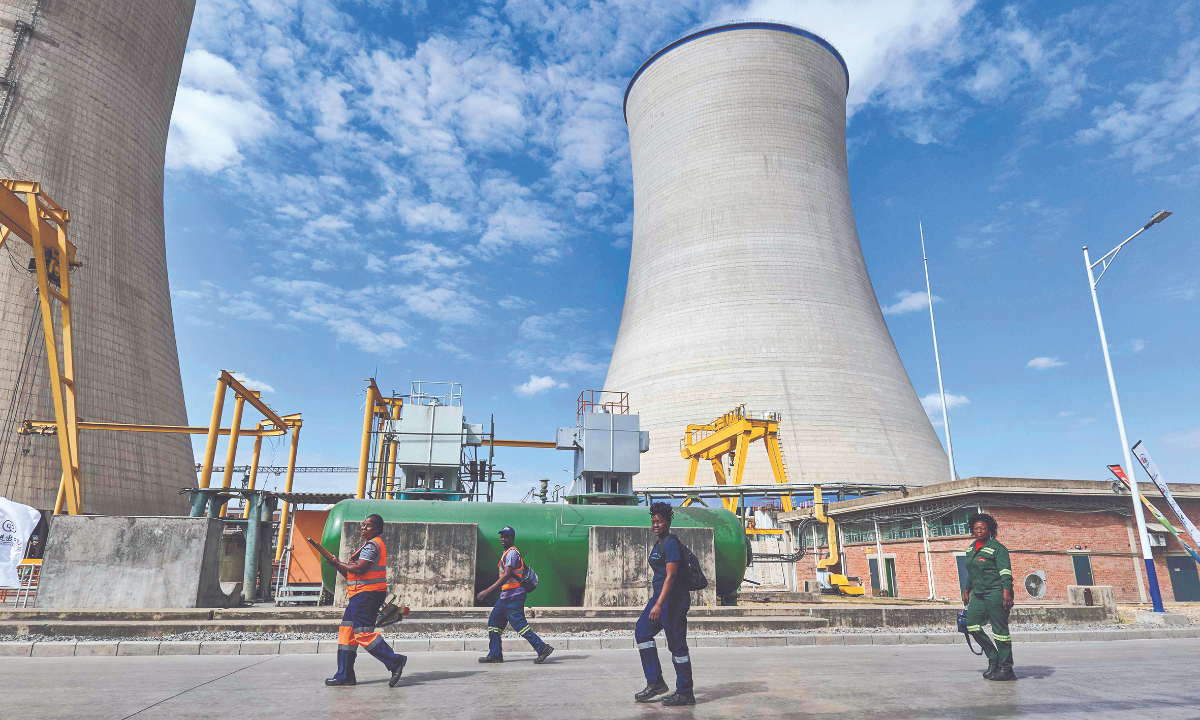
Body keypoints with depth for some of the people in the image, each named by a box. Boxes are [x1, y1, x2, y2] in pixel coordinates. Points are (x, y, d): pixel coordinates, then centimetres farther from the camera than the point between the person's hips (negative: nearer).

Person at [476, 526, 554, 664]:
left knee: (519, 624, -9)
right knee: (494, 622, 11)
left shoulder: (512, 553, -13)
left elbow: (507, 575, -23)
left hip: (513, 596, -10)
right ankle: (495, 654, 18)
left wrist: (488, 591, -25)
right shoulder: (506, 553, 18)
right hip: (505, 596, 10)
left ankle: (542, 648, -4)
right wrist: (487, 591, 24)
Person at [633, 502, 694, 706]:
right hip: (659, 596, 10)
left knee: (677, 644, -3)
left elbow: (671, 576, -21)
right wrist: (655, 601, 27)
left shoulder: (671, 543, -15)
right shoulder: (658, 544, 15)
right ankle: (655, 683, 11)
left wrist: (659, 604, -26)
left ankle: (685, 693, 9)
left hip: (673, 598, -10)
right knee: (642, 631, 6)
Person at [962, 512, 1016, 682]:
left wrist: (1006, 592, -25)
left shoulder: (997, 548, -7)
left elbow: (1006, 572, -15)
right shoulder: (971, 548, 16)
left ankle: (1006, 669, 6)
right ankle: (993, 658, 16)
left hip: (996, 593, -8)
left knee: (1000, 629, -3)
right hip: (978, 593, 8)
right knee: (972, 625, 1)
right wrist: (967, 590, 26)